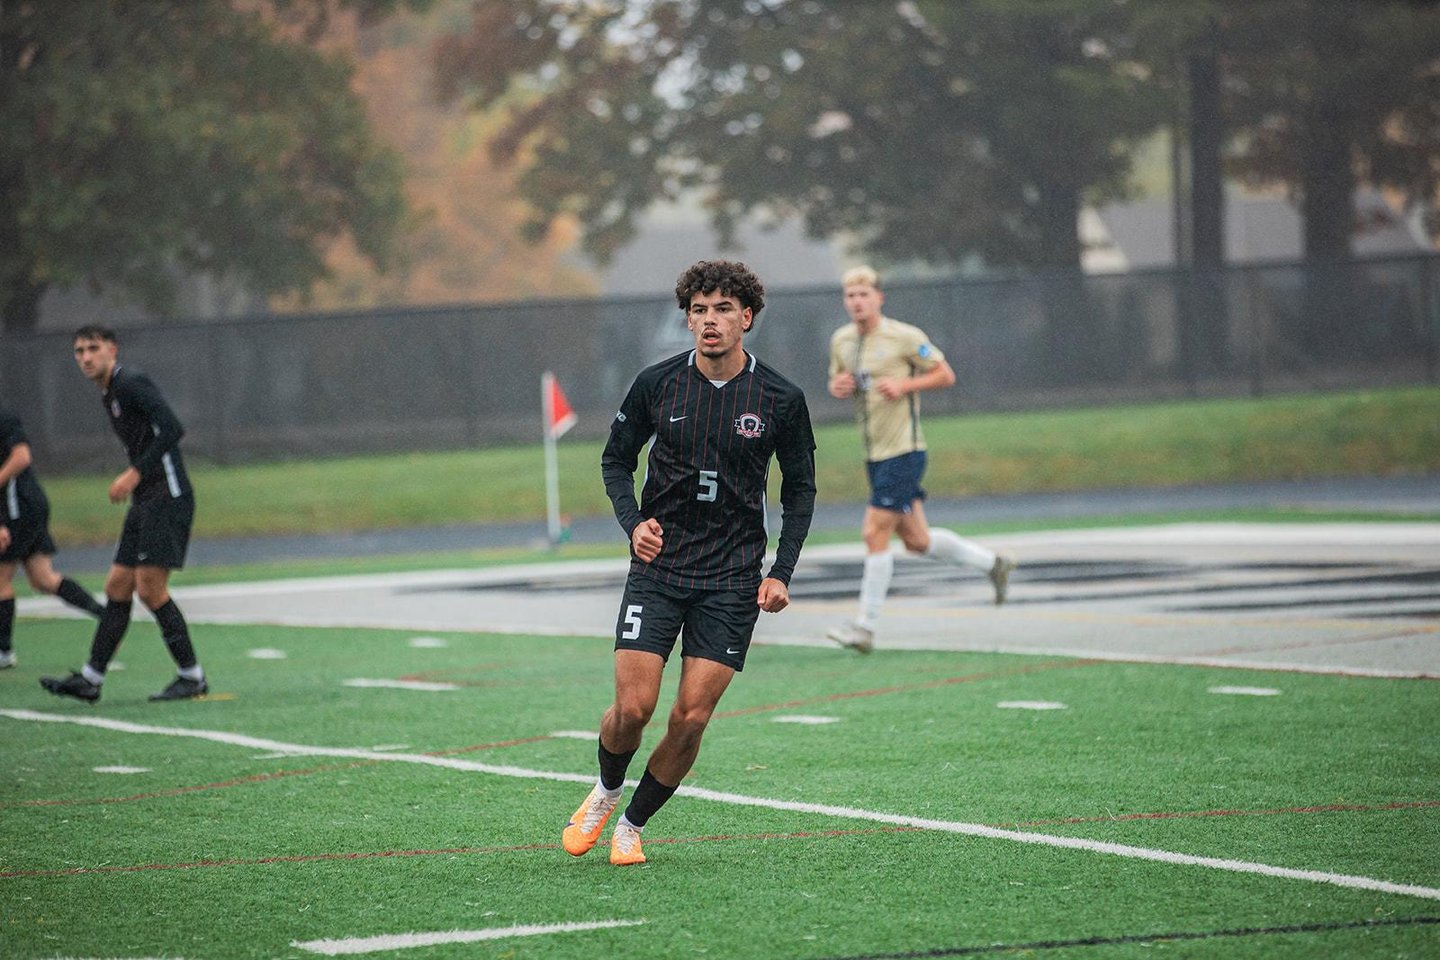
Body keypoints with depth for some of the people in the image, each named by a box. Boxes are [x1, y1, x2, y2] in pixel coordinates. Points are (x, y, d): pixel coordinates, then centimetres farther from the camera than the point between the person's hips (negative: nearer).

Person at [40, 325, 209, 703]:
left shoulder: (132, 384, -11)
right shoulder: (109, 395, 19)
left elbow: (172, 428, -23)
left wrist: (135, 473, -23)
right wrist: (129, 481, 15)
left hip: (167, 496, -10)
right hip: (144, 502, 10)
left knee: (149, 588, -12)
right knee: (117, 587, 8)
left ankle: (192, 677, -3)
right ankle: (90, 679, 10)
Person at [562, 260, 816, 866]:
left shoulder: (781, 400, -4)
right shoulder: (656, 385, -3)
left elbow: (799, 490, 8)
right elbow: (616, 458, 11)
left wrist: (780, 573, -2)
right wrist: (633, 521, -7)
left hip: (732, 579, 0)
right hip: (658, 566, 0)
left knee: (690, 719, -7)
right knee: (633, 708, -10)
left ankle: (632, 826, 15)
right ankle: (605, 792, 23)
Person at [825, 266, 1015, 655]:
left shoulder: (904, 337, -10)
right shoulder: (841, 340, 9)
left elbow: (945, 375, -5)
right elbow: (836, 382, 22)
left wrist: (904, 385, -19)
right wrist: (837, 387, -2)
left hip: (903, 451, -8)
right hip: (875, 456, 8)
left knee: (875, 533, -11)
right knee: (916, 539, 12)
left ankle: (865, 628, -5)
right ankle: (993, 562, 32)